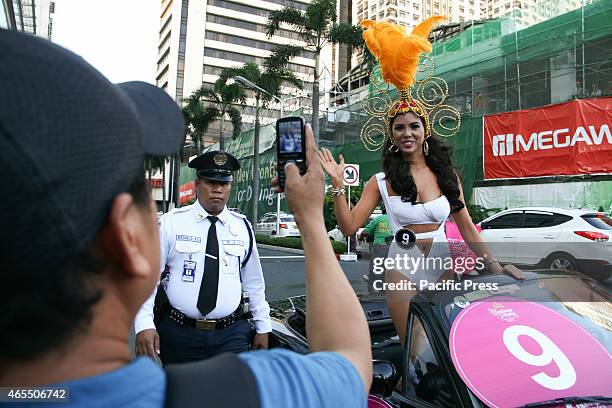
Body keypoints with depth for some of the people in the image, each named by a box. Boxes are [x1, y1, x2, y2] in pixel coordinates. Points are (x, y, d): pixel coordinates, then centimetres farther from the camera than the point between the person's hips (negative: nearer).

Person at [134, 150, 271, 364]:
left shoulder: (242, 226, 4)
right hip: (179, 333, -1)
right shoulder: (170, 222, -4)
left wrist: (263, 327, 12)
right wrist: (144, 325, -15)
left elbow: (254, 282, 11)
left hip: (232, 334, 2)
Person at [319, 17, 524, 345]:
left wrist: (495, 265, -1)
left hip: (443, 270, 2)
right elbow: (349, 226, -9)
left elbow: (467, 229, 6)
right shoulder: (382, 181, -2)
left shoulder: (447, 176, 4)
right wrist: (337, 185, -16)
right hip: (403, 272, -2)